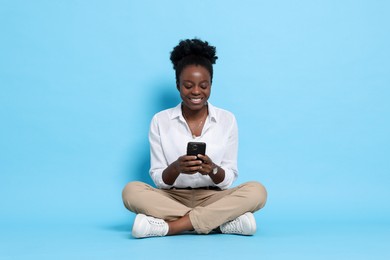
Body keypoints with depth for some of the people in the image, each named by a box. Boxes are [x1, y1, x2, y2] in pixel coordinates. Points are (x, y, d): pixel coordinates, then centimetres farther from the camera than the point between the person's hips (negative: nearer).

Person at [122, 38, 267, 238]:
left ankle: (169, 226, -29)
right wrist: (176, 168, -25)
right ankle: (224, 221, -30)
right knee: (132, 190, -28)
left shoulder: (227, 120, 1)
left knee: (257, 191, -27)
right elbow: (158, 180, -2)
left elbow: (229, 180, 0)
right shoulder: (160, 121, 0)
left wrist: (212, 169, -22)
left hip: (213, 199, 0)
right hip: (172, 199, 0)